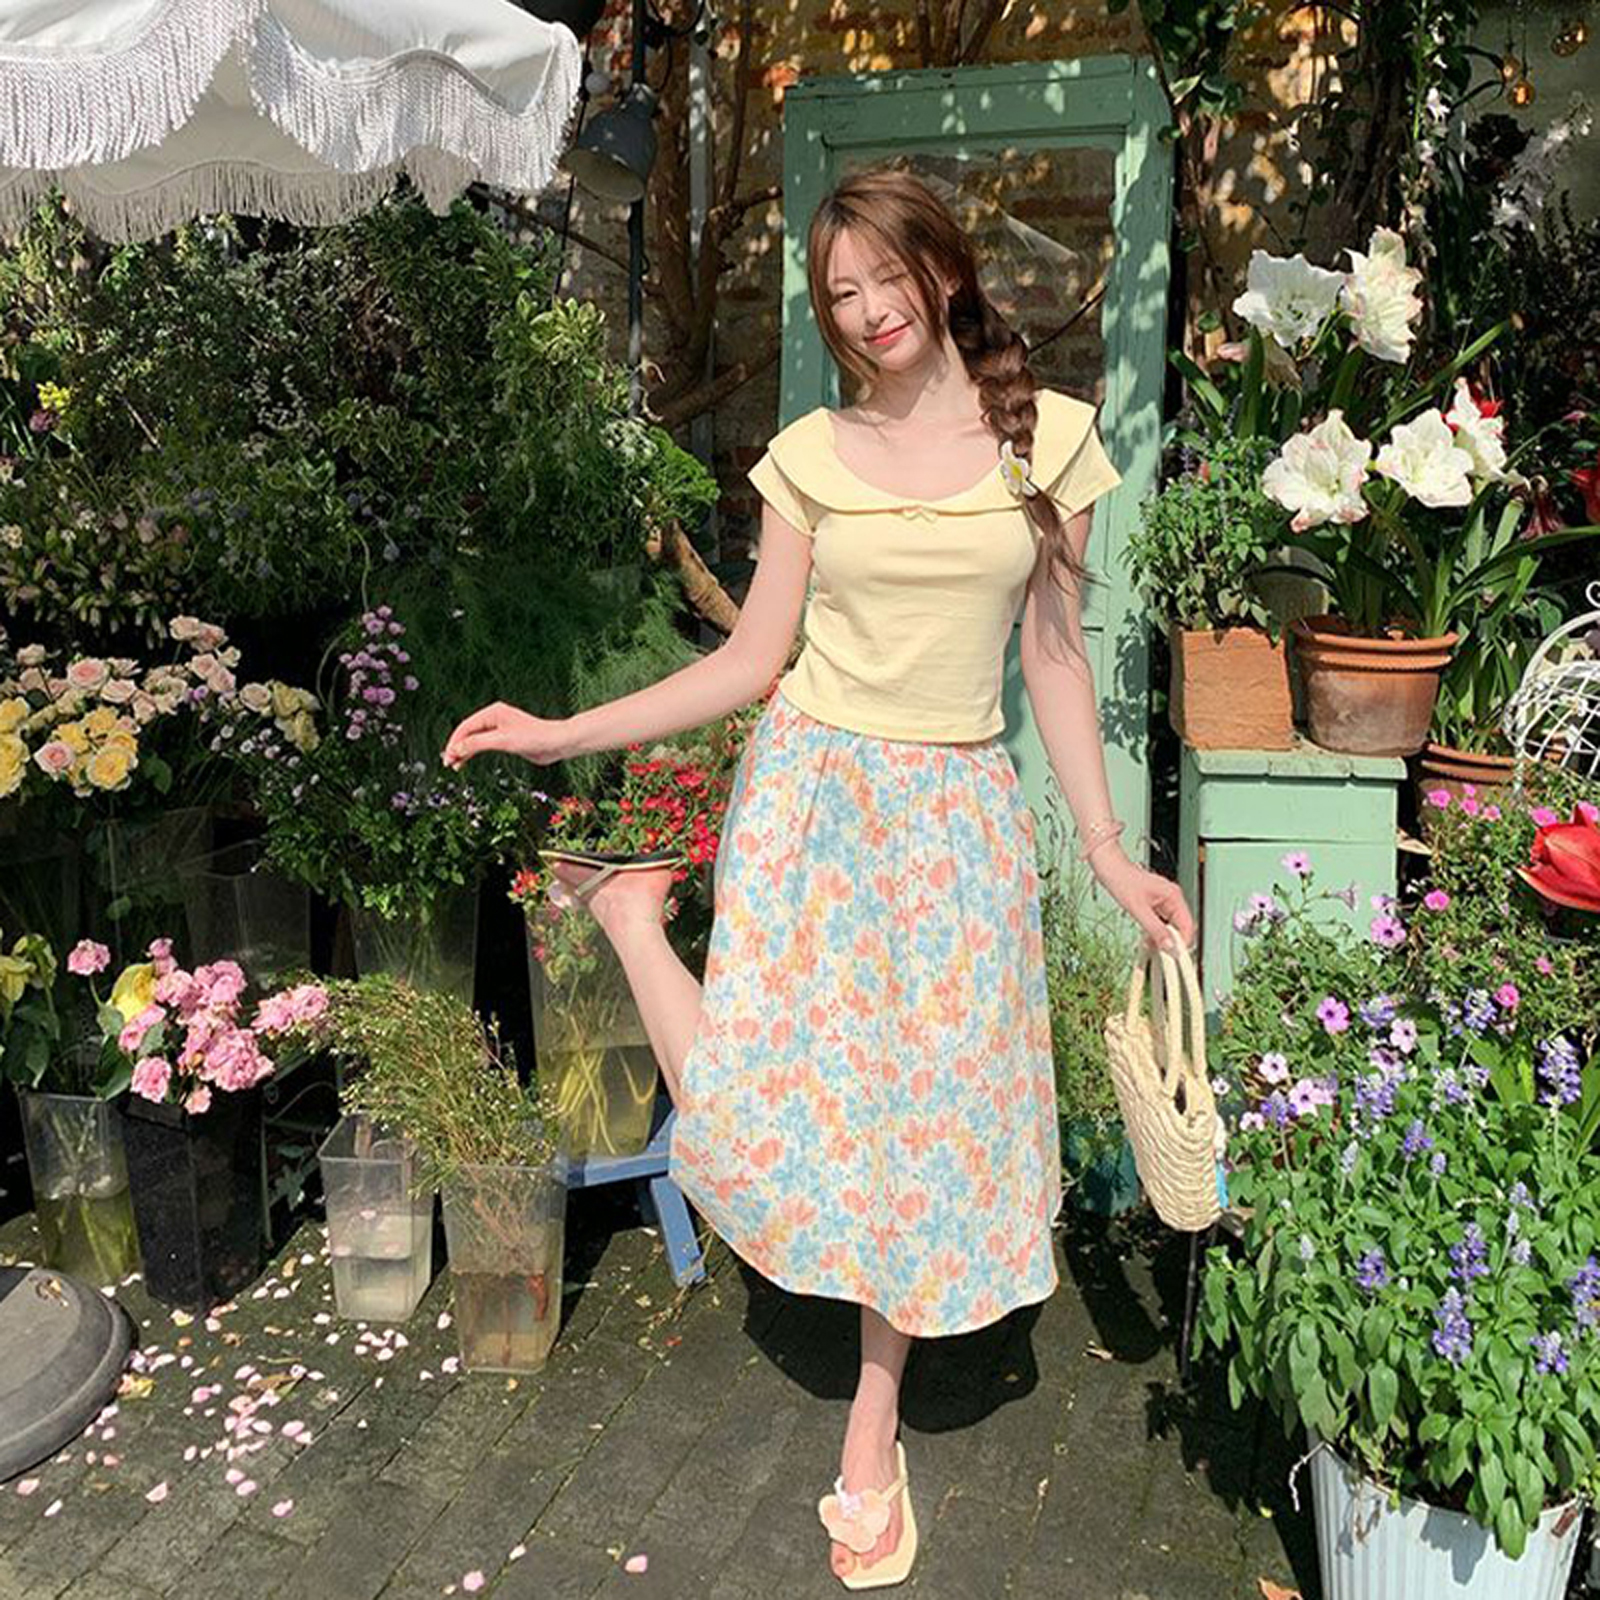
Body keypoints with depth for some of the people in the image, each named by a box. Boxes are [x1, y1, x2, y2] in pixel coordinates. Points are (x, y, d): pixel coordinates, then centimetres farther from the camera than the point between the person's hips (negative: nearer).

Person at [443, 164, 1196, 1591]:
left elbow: (1055, 656, 4)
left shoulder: (1049, 437, 2)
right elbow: (753, 659, 3)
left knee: (933, 1115, 6)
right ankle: (632, 909, 20)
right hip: (814, 789, -1)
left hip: (960, 814, 1)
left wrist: (1110, 851, 1)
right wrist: (564, 734, -4)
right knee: (761, 1111, -9)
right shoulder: (812, 455, 1)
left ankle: (874, 1426, 25)